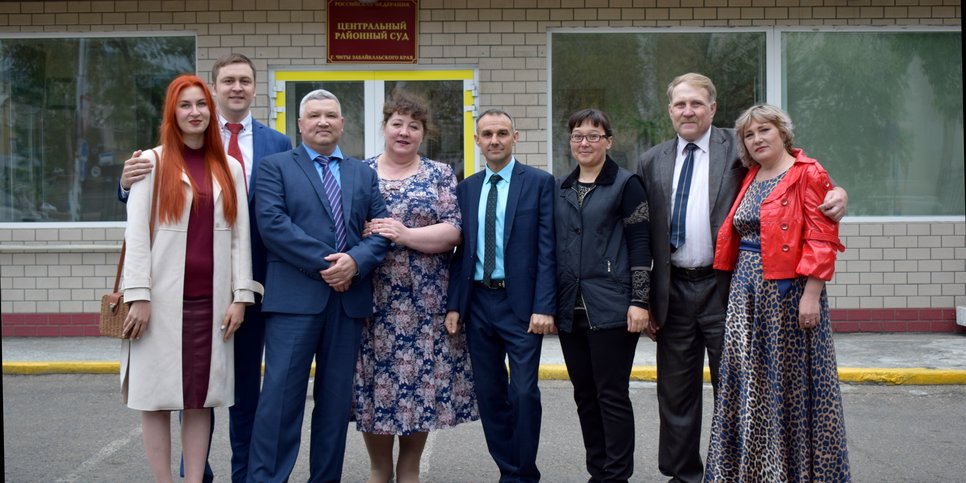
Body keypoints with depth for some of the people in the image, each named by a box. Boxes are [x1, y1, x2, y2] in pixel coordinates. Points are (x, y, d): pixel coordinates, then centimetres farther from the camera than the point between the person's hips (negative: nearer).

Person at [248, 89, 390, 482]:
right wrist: (324, 264, -14)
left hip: (350, 298, 4)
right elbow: (272, 223, -8)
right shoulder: (275, 167, 7)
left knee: (336, 397, 8)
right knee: (282, 394, -6)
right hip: (295, 297, -4)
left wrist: (355, 261, -12)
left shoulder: (364, 174, 18)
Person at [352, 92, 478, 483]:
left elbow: (455, 231, -5)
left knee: (421, 381, 3)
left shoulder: (440, 175, 6)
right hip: (371, 300, 0)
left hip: (424, 301, 0)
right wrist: (363, 237, -15)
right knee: (373, 383, 2)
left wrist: (406, 235, -18)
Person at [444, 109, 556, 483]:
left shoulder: (539, 182, -2)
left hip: (521, 302, -4)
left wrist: (543, 307, -14)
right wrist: (453, 305, 4)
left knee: (523, 392, -6)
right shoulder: (466, 188, 11)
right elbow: (460, 250, 11)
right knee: (489, 394, 9)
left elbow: (546, 249, -7)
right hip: (478, 302, 5)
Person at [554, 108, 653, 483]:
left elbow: (640, 243, -5)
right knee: (585, 395, 10)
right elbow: (555, 247, 15)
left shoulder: (625, 184, -1)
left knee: (612, 395, -2)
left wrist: (639, 302, -12)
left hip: (611, 309, -5)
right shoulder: (561, 189, 13)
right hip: (570, 310, 5)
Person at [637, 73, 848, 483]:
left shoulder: (737, 149, -1)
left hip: (725, 286, -3)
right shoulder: (651, 163, 8)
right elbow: (641, 235, 9)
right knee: (675, 392, 11)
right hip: (673, 290, 3)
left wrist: (835, 194, -25)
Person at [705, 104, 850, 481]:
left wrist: (811, 295, -19)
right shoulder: (749, 179, 14)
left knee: (792, 379, 3)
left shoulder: (808, 174, -6)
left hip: (790, 292, -6)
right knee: (749, 382, 8)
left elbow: (821, 241, -13)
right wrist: (731, 286, 9)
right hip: (747, 291, 6)